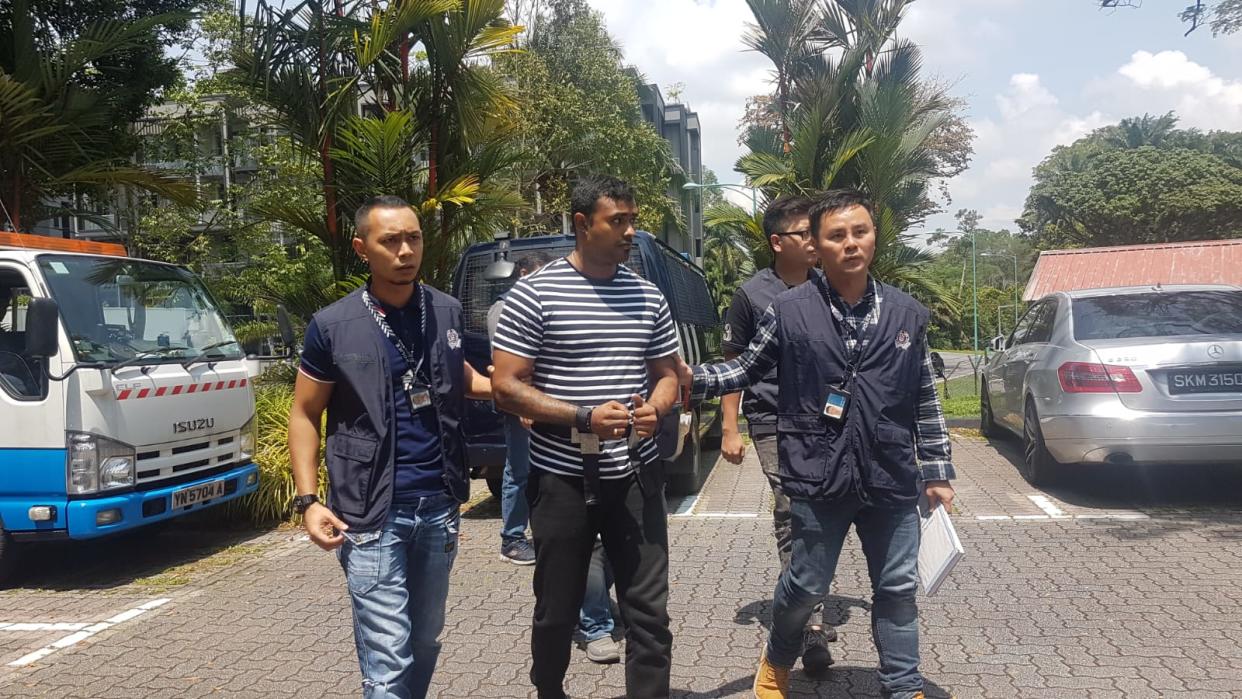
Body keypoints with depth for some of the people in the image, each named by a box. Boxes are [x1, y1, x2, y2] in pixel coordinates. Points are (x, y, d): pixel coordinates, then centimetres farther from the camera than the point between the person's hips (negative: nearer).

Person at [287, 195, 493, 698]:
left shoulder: (447, 312, 4)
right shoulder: (333, 327, -7)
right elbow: (304, 415, -1)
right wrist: (308, 500, -10)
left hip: (439, 506, 4)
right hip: (372, 514, -4)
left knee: (425, 641, 17)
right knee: (389, 657, -4)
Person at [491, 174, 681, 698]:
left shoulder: (648, 296, 6)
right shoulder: (534, 294, -8)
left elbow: (666, 375, 15)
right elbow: (506, 388, -10)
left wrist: (654, 408, -9)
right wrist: (585, 418, -21)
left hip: (635, 475, 3)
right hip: (562, 479, -3)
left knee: (649, 610, 4)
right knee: (557, 611, 13)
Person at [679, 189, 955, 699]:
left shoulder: (906, 314, 3)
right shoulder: (789, 311, -4)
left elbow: (925, 401, 8)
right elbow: (748, 369, 7)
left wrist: (936, 473, 8)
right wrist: (695, 379, -9)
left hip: (892, 480, 2)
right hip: (818, 480, -2)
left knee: (898, 589, 12)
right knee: (805, 585, 11)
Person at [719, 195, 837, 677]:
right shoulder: (752, 294, -2)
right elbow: (734, 364, 2)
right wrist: (730, 430, -3)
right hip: (775, 424, -4)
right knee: (793, 519, -7)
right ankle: (811, 624, -4)